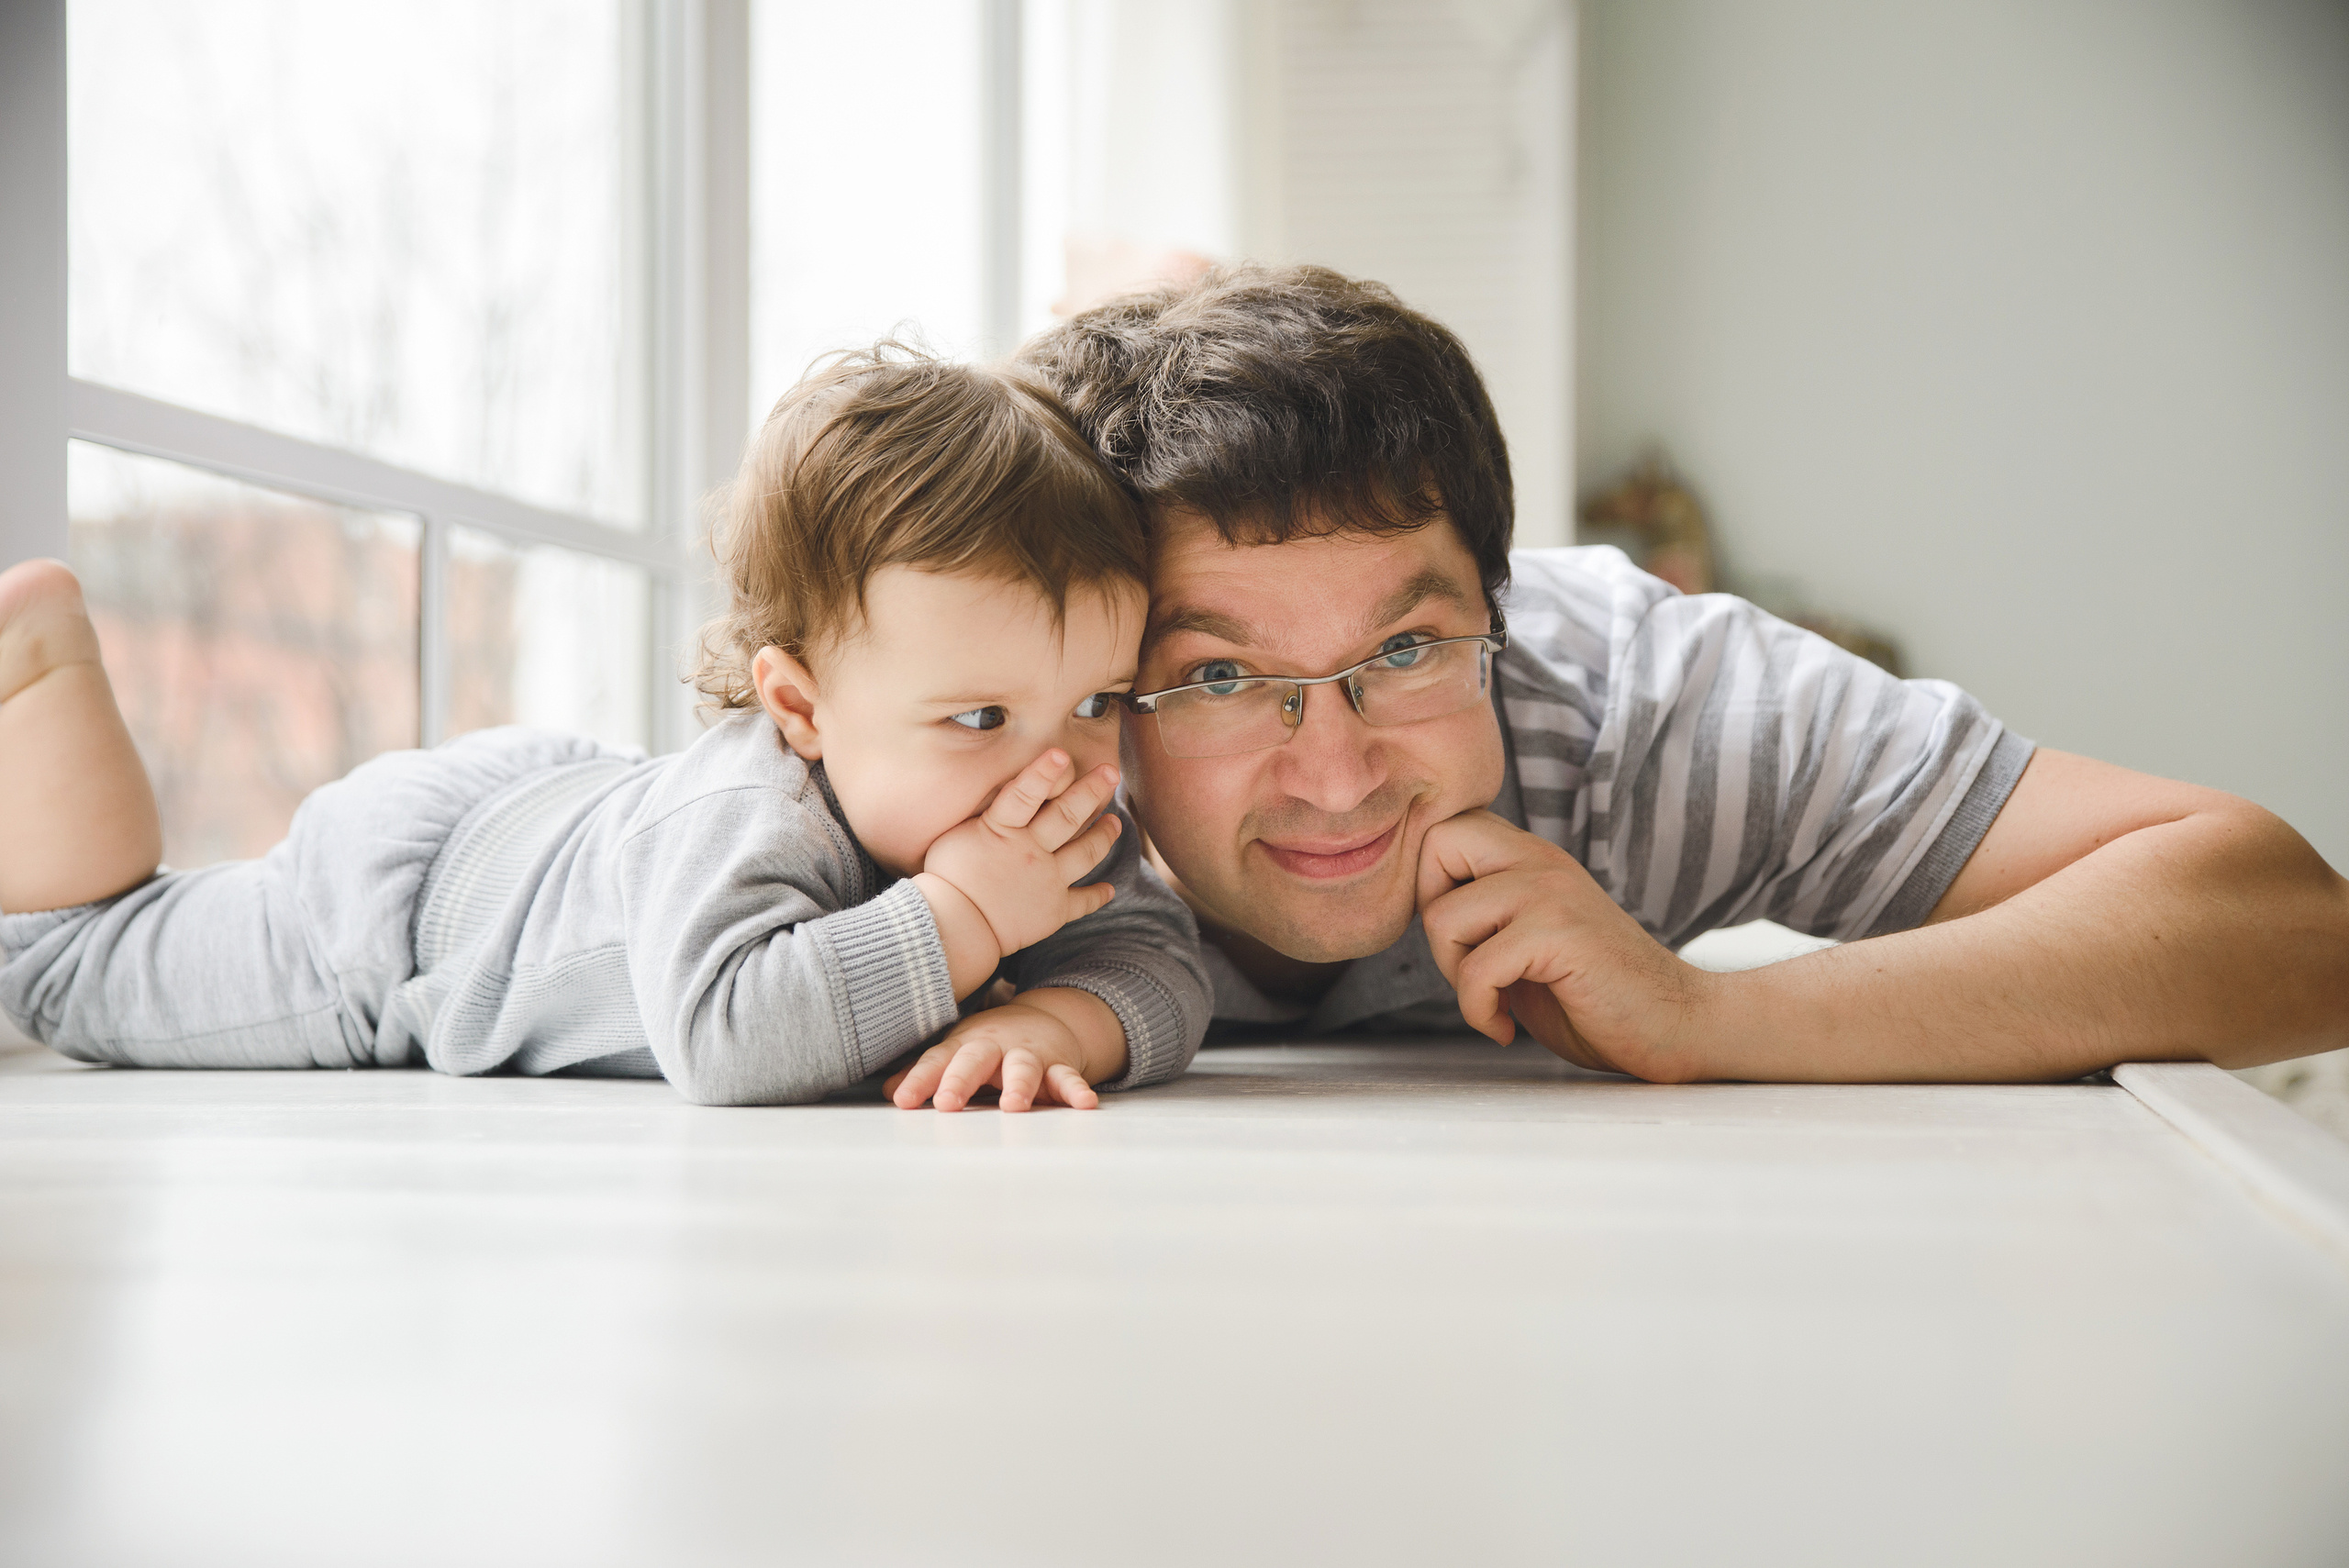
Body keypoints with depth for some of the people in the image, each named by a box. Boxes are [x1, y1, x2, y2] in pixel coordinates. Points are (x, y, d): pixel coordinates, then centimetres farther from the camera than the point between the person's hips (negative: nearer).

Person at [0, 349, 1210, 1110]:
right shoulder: (738, 818, -48)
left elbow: (1159, 965, -29)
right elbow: (722, 1035, -62)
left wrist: (1055, 1019, -51)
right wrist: (962, 918, -56)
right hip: (388, 903, -6)